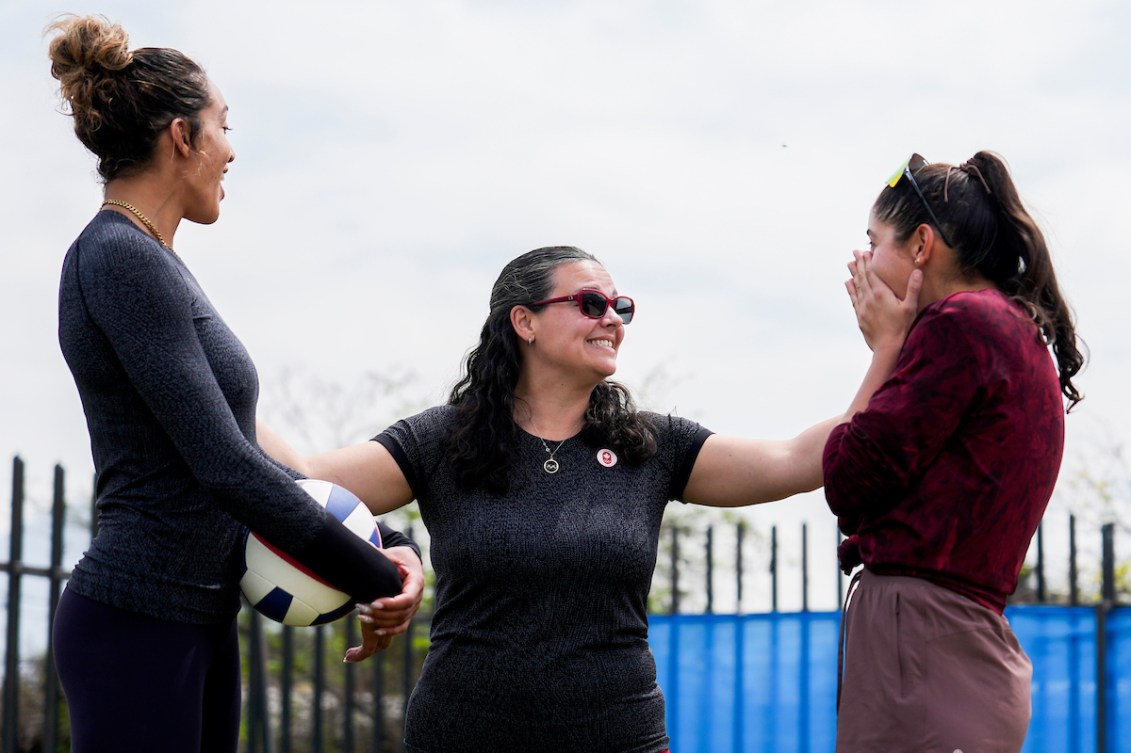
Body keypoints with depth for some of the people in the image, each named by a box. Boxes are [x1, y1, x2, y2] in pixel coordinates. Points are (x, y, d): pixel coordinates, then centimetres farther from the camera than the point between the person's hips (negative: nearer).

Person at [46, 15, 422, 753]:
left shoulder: (156, 262, 14)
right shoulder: (121, 259, -15)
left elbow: (247, 455, 15)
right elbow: (225, 467, -20)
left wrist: (388, 542, 6)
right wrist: (376, 578, -13)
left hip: (200, 621, 9)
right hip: (138, 626, -9)